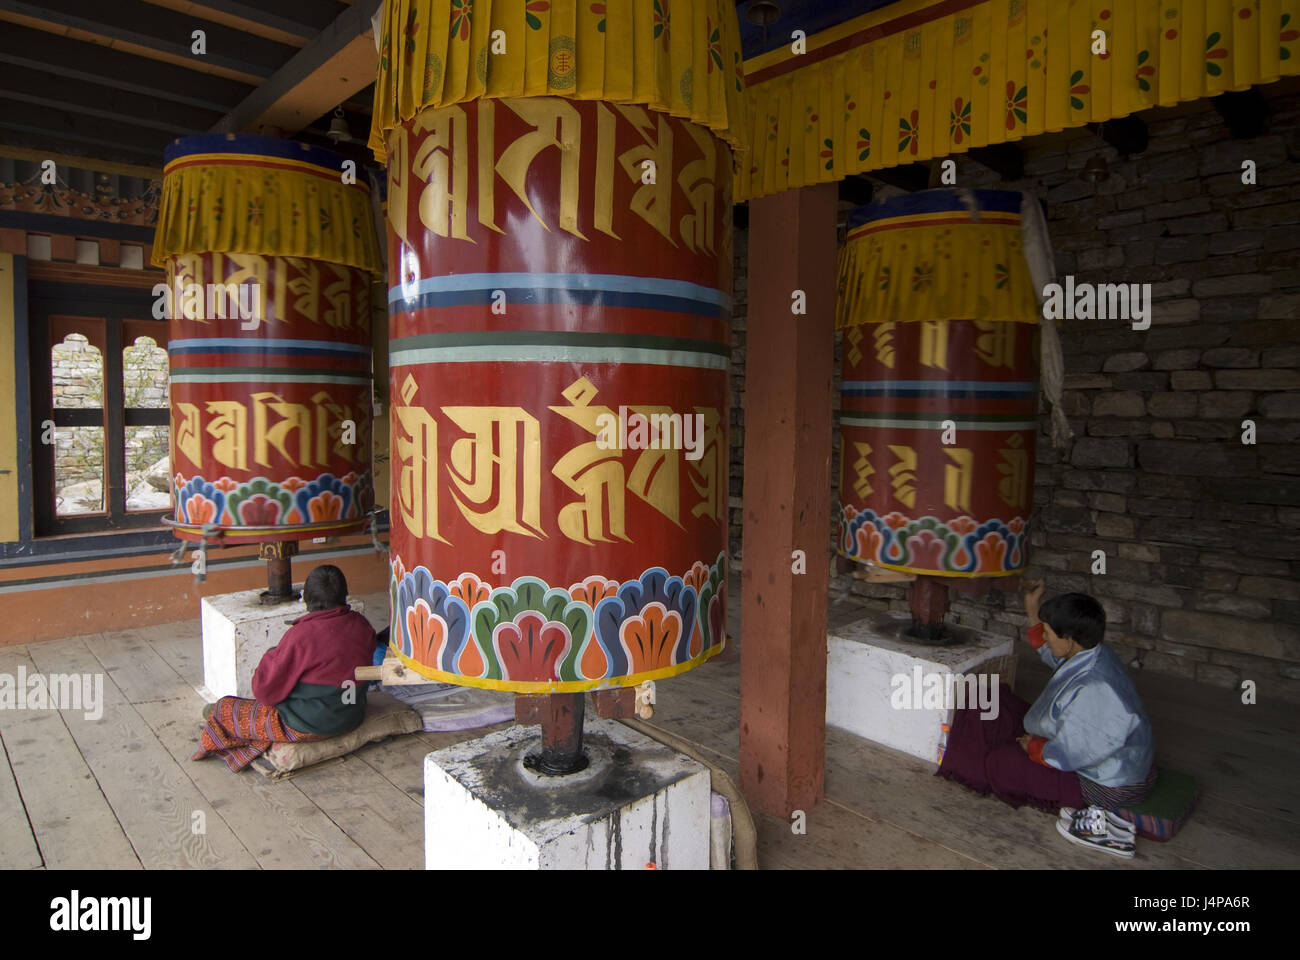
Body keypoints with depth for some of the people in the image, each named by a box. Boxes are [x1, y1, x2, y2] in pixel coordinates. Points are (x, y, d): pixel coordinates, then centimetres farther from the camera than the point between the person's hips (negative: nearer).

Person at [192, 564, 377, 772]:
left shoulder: (302, 635, -25)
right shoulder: (362, 625, -7)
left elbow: (265, 690, -17)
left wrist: (271, 655, 1)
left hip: (309, 727, -7)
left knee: (221, 711, 10)